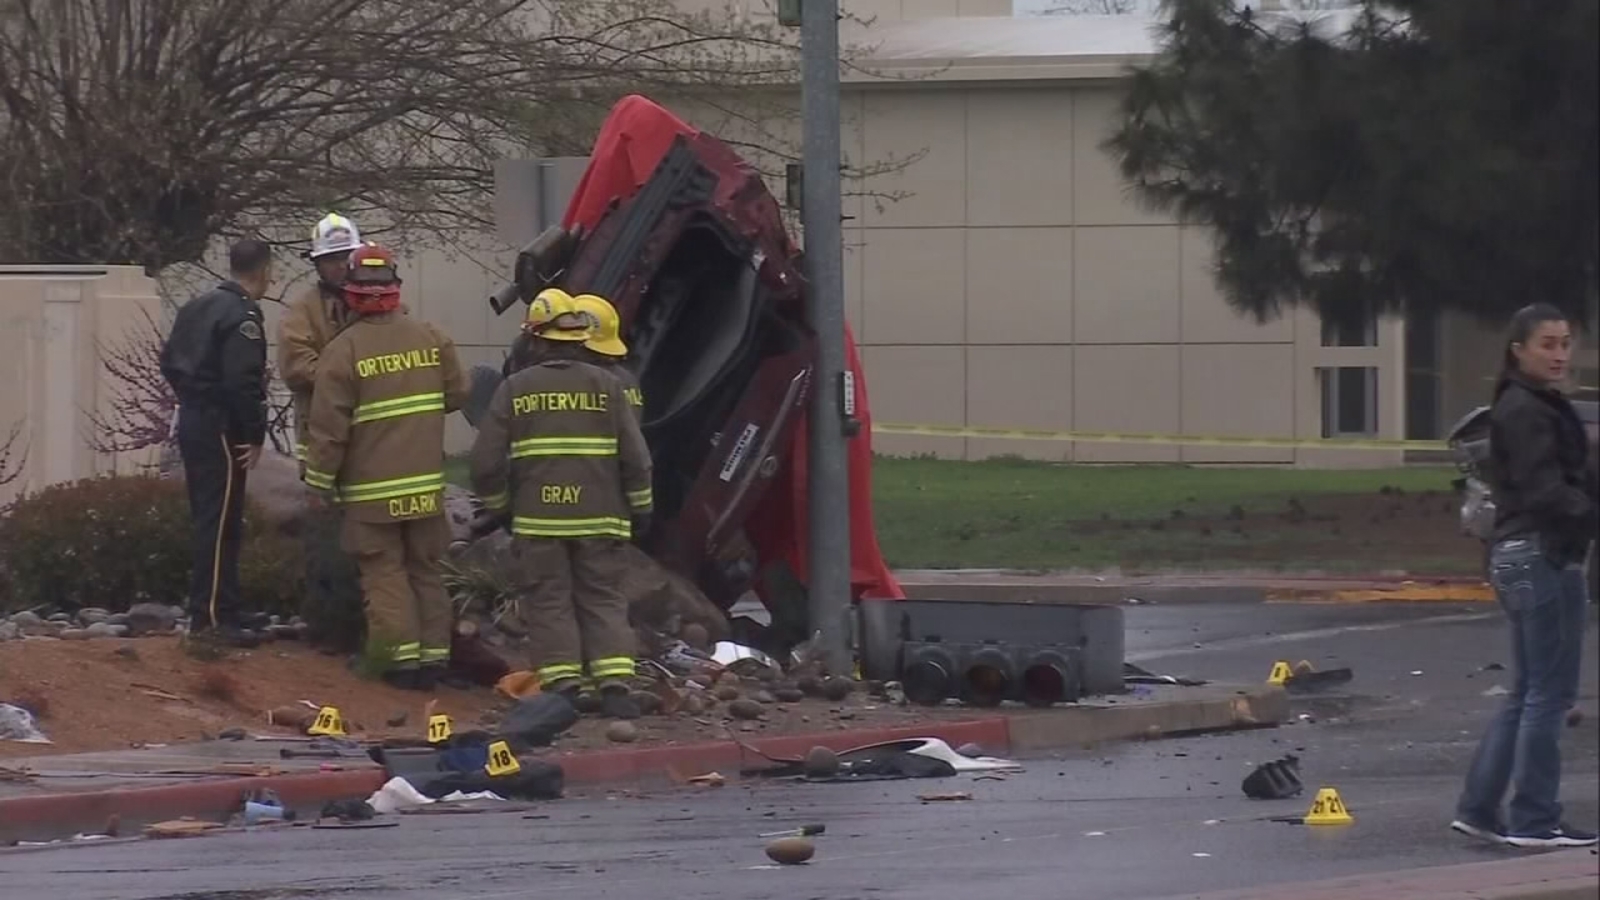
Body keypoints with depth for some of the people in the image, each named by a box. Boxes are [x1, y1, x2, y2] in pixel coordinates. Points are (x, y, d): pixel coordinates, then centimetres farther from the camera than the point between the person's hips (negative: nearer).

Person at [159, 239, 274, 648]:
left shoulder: (198, 307, 12)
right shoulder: (242, 316, -16)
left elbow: (170, 360, 19)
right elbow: (243, 381, -23)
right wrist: (256, 436, -16)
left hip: (192, 421, 9)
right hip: (221, 430, -9)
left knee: (207, 519, 16)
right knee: (221, 523, -7)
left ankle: (205, 611, 21)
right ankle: (214, 618, -8)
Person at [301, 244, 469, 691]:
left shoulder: (342, 351, -13)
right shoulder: (430, 337, 0)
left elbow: (329, 427, -12)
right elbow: (457, 393, 11)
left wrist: (319, 480, -1)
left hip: (371, 489, -4)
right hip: (426, 482, 4)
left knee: (384, 573, 3)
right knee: (426, 569, 14)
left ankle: (402, 657, -4)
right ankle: (434, 656, 15)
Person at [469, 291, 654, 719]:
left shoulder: (514, 390, 0)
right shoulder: (605, 386, 2)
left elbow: (486, 463, 0)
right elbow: (635, 458, 2)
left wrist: (499, 506, 17)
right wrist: (640, 508, 15)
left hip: (537, 521, -1)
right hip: (599, 519, 1)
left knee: (549, 602, 4)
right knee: (603, 601, 7)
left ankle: (562, 687, -4)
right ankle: (615, 687, -5)